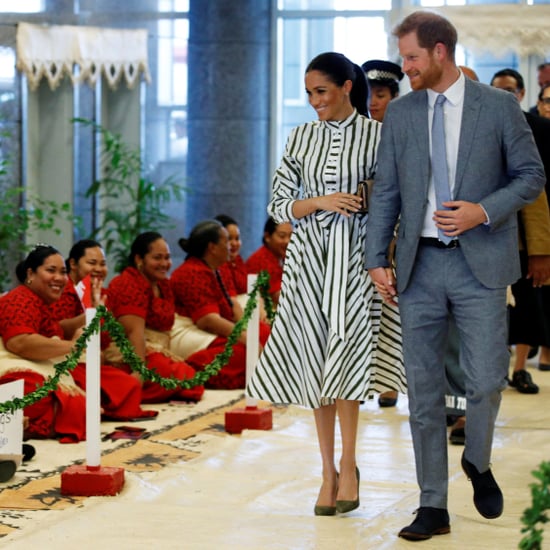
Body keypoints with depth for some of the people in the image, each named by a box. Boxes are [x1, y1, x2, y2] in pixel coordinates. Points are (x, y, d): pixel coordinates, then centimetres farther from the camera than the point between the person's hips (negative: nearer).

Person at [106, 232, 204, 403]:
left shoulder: (163, 285, 18)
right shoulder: (128, 286, -10)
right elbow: (135, 331, -20)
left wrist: (167, 354, -1)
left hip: (158, 354, 10)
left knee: (194, 381, -16)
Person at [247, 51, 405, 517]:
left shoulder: (377, 136, -1)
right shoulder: (302, 137, 8)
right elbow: (279, 204, 7)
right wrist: (320, 202, -11)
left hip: (354, 255, -3)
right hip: (309, 255, 3)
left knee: (344, 350, -14)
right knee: (315, 361, 3)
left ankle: (348, 466, -2)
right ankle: (329, 471, 12)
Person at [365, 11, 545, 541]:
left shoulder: (499, 106, -1)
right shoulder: (400, 113, 7)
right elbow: (386, 190, 8)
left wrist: (483, 212, -14)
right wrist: (376, 259, 0)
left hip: (479, 263, -3)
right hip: (419, 265, 3)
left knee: (485, 381, -6)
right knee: (423, 389, 3)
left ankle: (478, 463, 26)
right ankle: (433, 506, 10)